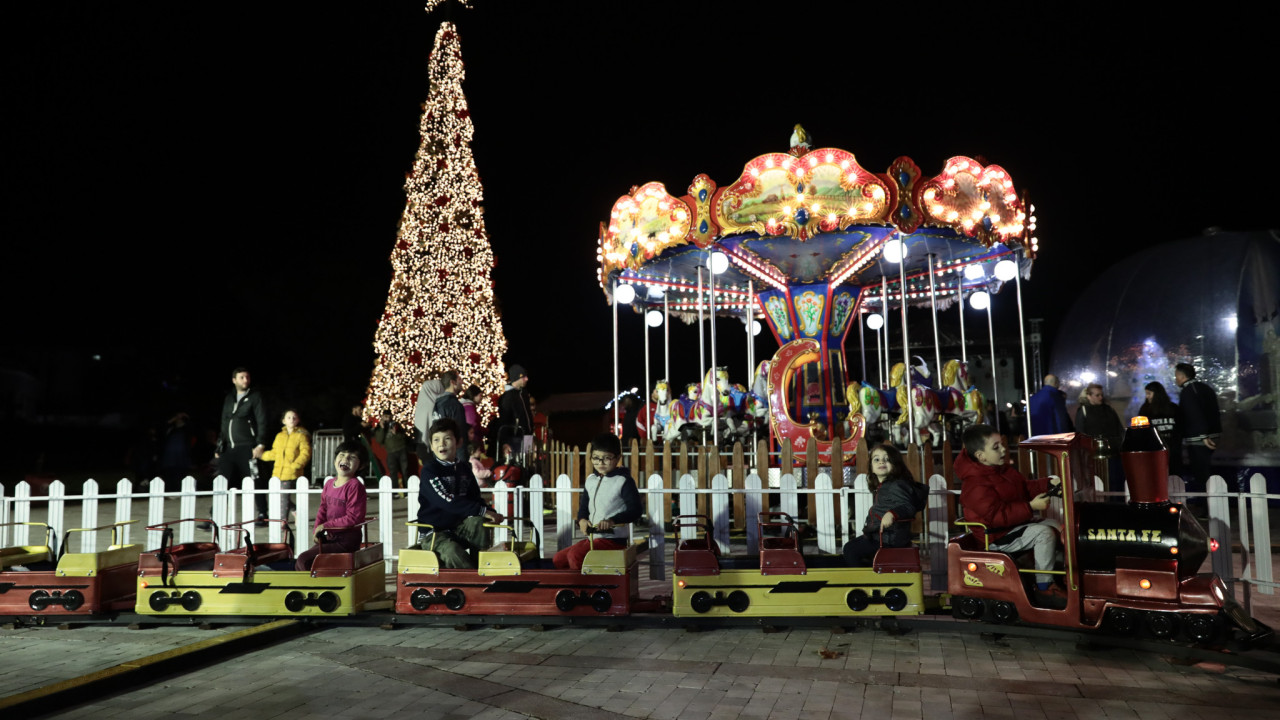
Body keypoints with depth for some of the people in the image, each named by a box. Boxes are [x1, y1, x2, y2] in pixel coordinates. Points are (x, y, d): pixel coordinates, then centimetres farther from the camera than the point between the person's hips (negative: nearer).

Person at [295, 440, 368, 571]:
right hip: (330, 537, 8)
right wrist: (317, 530, -1)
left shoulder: (354, 486, -16)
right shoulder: (329, 483, 9)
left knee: (304, 560, -14)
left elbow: (353, 518, -20)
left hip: (346, 541, -8)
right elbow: (323, 510, 16)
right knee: (298, 565, 9)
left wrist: (325, 525, -15)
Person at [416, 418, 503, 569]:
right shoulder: (429, 471, -12)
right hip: (433, 533, -6)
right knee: (452, 551, -33)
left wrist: (491, 513, -14)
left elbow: (475, 498, 9)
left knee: (477, 522, -23)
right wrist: (482, 511, -27)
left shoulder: (464, 468, 10)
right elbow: (447, 502, -23)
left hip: (458, 528, 6)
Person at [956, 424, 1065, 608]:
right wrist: (1031, 507, -32)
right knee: (1043, 533, -24)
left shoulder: (1003, 469, 7)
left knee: (1054, 524, 10)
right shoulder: (975, 485, -27)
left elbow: (1025, 486, 18)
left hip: (1015, 524, 11)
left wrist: (1049, 484, 0)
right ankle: (1044, 589, -14)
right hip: (996, 537, -11)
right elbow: (996, 516, -32)